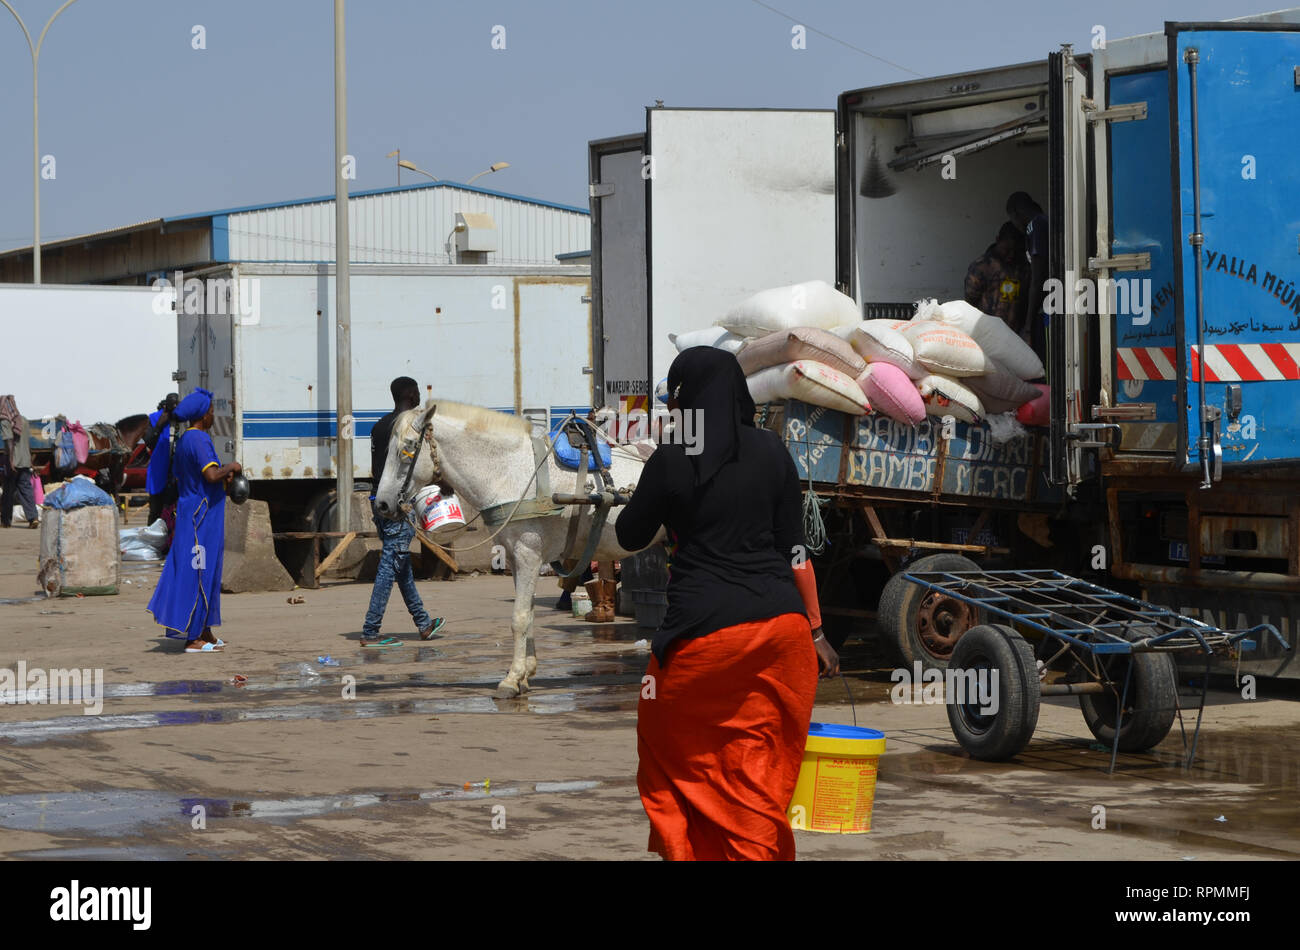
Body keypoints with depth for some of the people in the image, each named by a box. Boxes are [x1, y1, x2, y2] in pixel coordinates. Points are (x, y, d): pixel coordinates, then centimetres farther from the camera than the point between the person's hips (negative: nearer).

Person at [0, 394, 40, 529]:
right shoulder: (23, 421, 11)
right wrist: (30, 459, 21)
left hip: (12, 463, -5)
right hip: (25, 461, 5)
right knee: (26, 489, 3)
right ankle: (33, 517, -11)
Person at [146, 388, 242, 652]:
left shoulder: (183, 440, 13)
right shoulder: (199, 440, -17)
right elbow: (211, 475, -29)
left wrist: (222, 476, 14)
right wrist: (232, 467, -10)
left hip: (188, 511, 10)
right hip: (203, 515, -10)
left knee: (204, 573, 15)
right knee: (199, 574, -5)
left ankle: (205, 634, 20)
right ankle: (193, 638, -2)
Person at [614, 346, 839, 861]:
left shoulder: (671, 460, -5)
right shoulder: (770, 450, 4)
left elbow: (629, 536, 8)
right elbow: (794, 547, 6)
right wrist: (816, 631, 11)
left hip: (704, 630, -4)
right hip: (778, 625, 4)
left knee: (672, 762, 13)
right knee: (760, 775, 9)